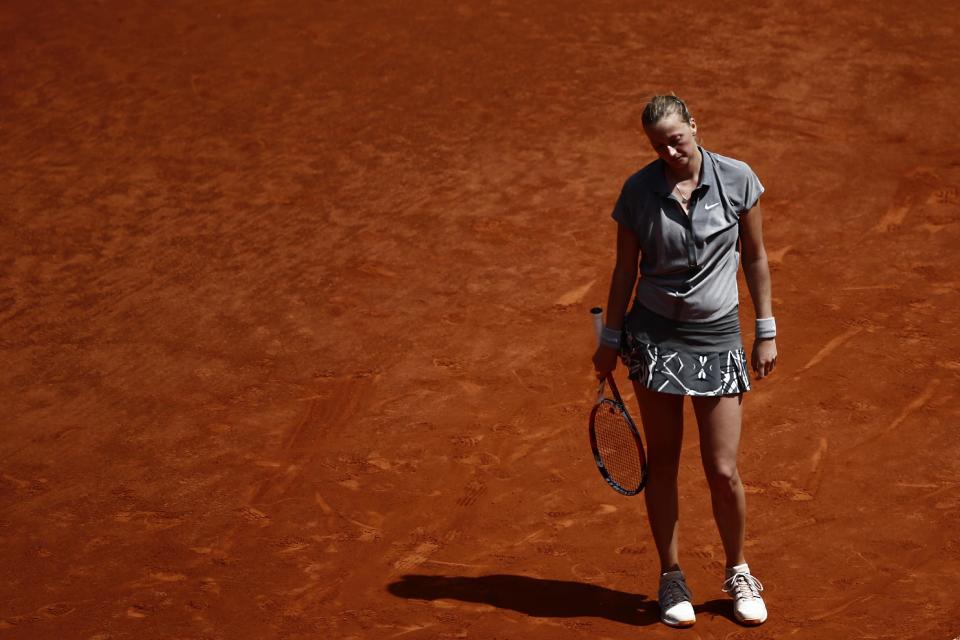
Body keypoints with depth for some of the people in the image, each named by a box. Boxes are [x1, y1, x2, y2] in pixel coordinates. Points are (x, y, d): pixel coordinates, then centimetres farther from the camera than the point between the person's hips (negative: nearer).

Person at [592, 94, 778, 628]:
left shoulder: (738, 180, -6)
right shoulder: (638, 191, -6)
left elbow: (755, 257, 3)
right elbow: (625, 269, 4)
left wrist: (766, 331, 3)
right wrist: (610, 339, 7)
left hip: (718, 338, 0)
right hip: (654, 335, 0)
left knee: (724, 471, -1)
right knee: (663, 463, 6)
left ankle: (738, 572, 22)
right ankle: (672, 577, 21)